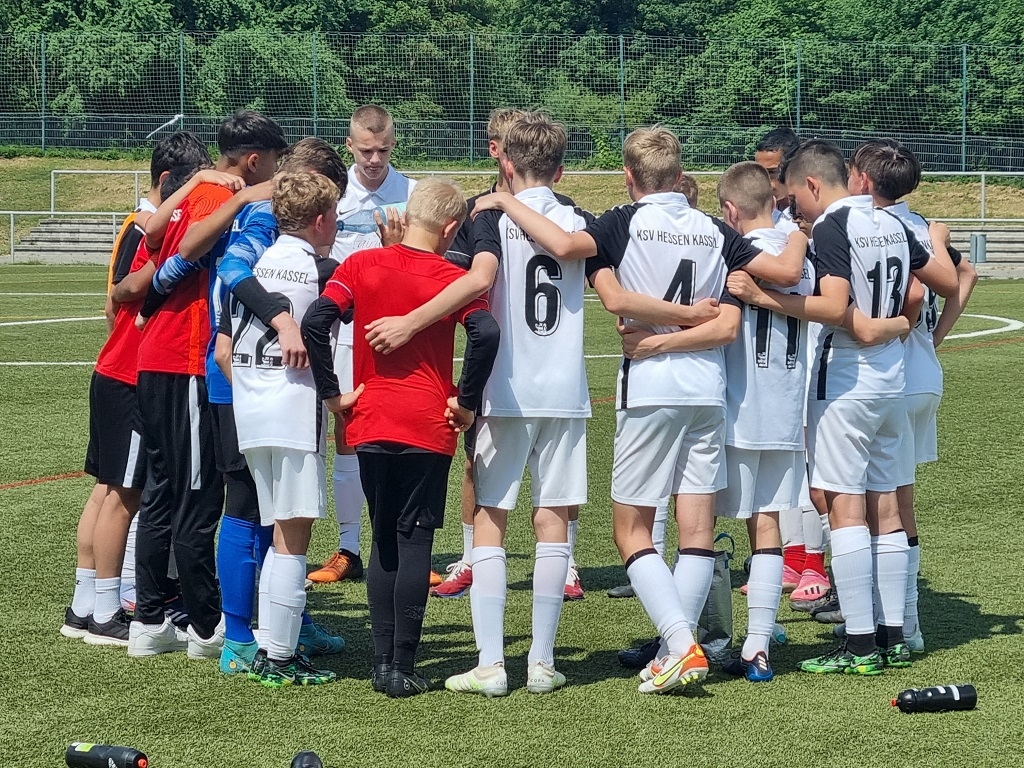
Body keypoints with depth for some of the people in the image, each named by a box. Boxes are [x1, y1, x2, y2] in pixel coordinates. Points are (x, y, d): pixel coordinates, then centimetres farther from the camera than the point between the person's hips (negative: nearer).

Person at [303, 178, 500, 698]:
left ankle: (382, 661, 12)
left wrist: (330, 394, -1)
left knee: (383, 541, 14)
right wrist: (466, 402, -10)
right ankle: (402, 668, -2)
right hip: (428, 428, -3)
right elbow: (485, 334, -21)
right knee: (414, 542, 1)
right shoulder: (451, 278, -4)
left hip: (369, 425, 3)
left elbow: (315, 323, -9)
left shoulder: (361, 265, 2)